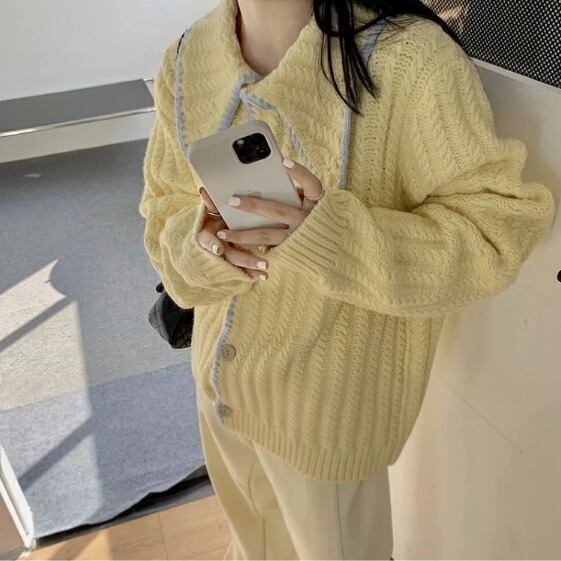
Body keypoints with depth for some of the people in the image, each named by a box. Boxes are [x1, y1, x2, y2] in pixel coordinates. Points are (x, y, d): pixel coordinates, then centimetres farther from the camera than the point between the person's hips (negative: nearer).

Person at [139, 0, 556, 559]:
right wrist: (206, 243, -22)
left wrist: (334, 239, -36)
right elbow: (164, 210, 2)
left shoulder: (409, 57, -26)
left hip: (330, 402, -5)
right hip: (218, 378, 6)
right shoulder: (186, 59, -7)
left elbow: (499, 226, -22)